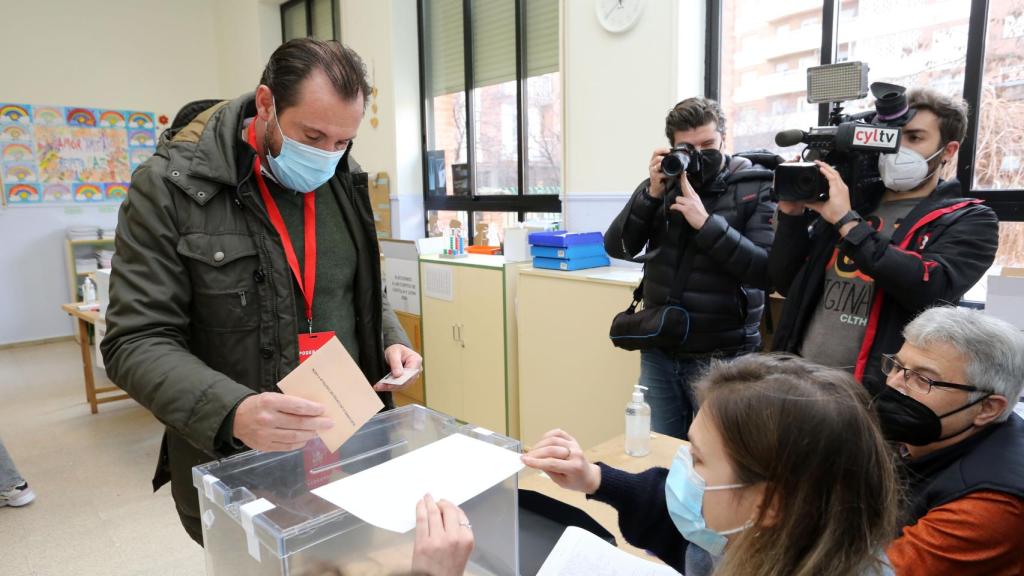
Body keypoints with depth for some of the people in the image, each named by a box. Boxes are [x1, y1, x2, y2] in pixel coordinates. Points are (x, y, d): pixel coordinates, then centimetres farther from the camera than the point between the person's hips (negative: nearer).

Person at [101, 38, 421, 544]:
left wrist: (390, 341, -4)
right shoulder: (169, 187, -13)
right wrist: (231, 412, -31)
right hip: (234, 468, -4)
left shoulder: (344, 183, 2)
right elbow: (136, 342, -15)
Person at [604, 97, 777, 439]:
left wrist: (706, 222, -22)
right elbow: (617, 248, -2)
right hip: (659, 353, 4)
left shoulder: (756, 189, -6)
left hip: (722, 358, -3)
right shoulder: (662, 184, 5)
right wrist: (652, 194, -13)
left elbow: (769, 270, -16)